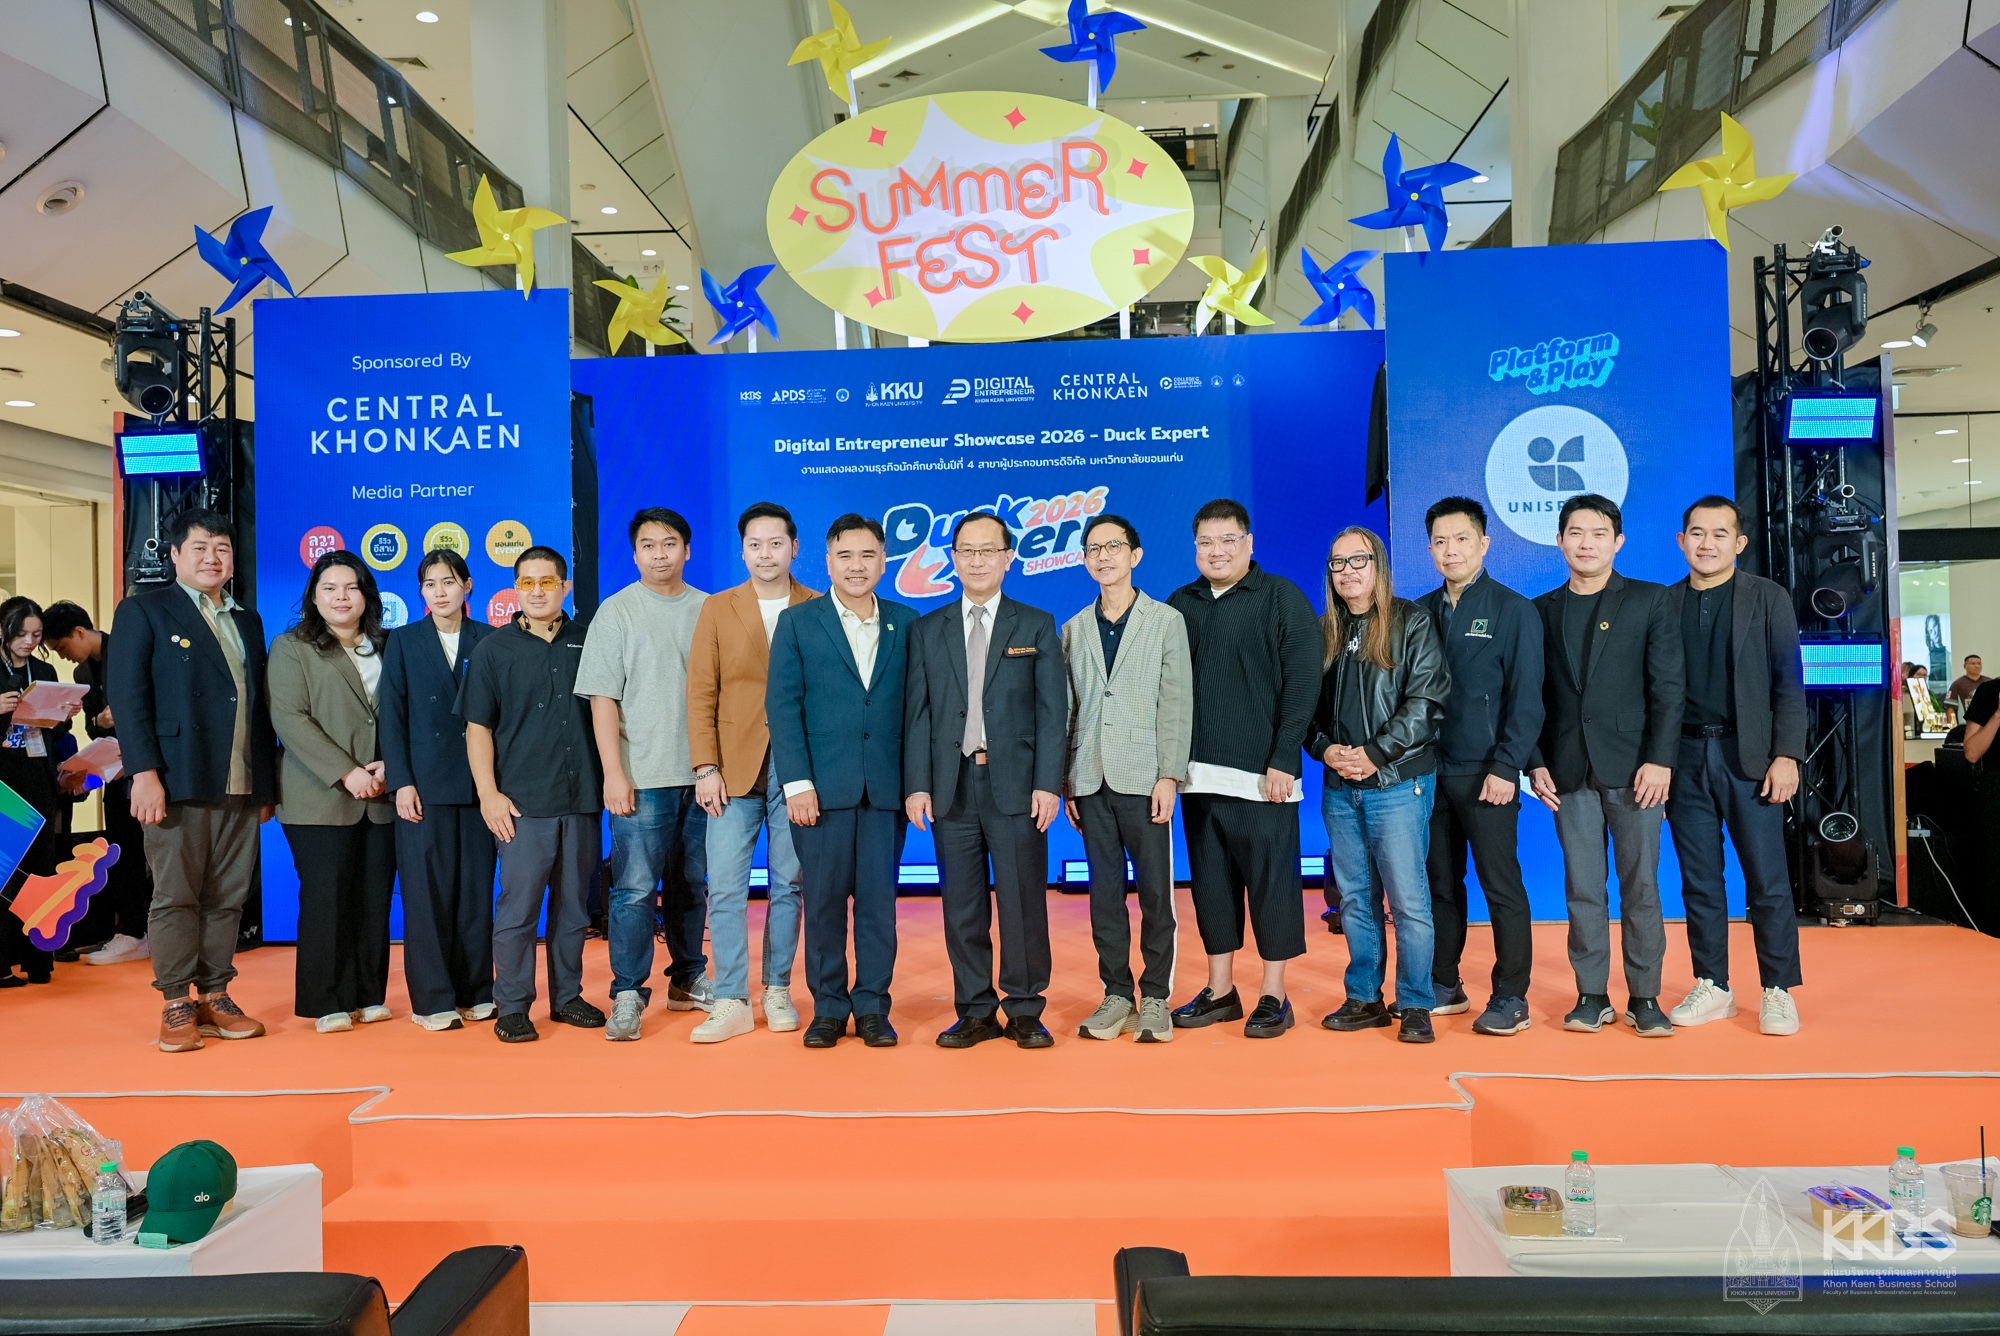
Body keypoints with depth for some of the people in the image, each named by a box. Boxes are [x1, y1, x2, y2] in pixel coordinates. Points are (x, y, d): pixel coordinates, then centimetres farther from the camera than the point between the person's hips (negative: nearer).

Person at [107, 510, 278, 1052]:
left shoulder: (248, 621, 19)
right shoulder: (143, 610, 4)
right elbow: (128, 696, -5)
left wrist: (268, 784, 14)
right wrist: (144, 773, -15)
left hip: (240, 786, 5)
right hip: (177, 782, -4)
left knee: (227, 897, 7)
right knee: (175, 895, 0)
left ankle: (215, 996, 15)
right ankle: (176, 1006, 9)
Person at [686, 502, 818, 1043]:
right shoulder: (718, 609, 7)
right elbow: (701, 694, 4)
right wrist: (706, 768, -4)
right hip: (735, 770, 1)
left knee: (789, 885, 8)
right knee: (725, 888, -2)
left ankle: (777, 991, 22)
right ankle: (731, 1002, 8)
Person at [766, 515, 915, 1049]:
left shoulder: (906, 623, 10)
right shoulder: (797, 623, 5)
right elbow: (782, 706, -1)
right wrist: (797, 783, -9)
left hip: (886, 788, 1)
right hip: (821, 786, -1)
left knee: (879, 900, 5)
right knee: (824, 899, 5)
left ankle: (872, 1006, 17)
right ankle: (828, 1008, 19)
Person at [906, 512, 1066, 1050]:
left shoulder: (1037, 626, 7)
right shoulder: (927, 630, 12)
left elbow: (1053, 711, 2)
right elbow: (917, 713, 8)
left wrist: (1048, 783, -8)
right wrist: (917, 785, -2)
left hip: (1015, 785, -2)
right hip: (952, 786, 2)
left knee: (1022, 901, 2)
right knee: (962, 905, 7)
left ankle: (1025, 1011, 16)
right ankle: (976, 1012, 19)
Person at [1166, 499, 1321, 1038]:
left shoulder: (1282, 599, -1)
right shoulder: (1180, 605, 12)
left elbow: (1302, 683, -6)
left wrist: (1283, 760, -12)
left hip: (1261, 776, -4)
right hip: (1198, 773, 5)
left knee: (1272, 882, 3)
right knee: (1210, 882, 11)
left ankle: (1273, 996, 15)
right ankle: (1219, 991, 23)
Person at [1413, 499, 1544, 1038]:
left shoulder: (1513, 609, -2)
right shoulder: (1421, 612, 12)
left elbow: (1526, 699, -7)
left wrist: (1506, 767, -14)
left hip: (1486, 774, -4)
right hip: (1430, 771, 5)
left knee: (1501, 886, 0)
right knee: (1440, 885, 11)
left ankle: (1510, 998, 10)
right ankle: (1444, 986, 22)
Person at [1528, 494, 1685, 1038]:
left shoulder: (1650, 601, 5)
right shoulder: (1542, 610, 11)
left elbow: (1669, 687, -1)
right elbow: (1533, 696, 9)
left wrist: (1659, 759, -10)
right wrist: (1536, 763, 0)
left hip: (1634, 768, -2)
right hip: (1570, 771, 2)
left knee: (1641, 886, 2)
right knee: (1583, 889, 5)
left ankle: (1645, 997, 13)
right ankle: (1592, 995, 14)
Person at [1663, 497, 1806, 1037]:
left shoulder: (1768, 598, 3)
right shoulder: (1662, 603, 9)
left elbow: (1788, 683, -1)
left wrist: (1786, 755, -10)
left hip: (1749, 758, -2)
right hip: (1685, 759, 2)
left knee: (1767, 879, 0)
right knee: (1699, 881, 7)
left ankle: (1778, 991, 13)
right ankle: (1712, 987, 18)